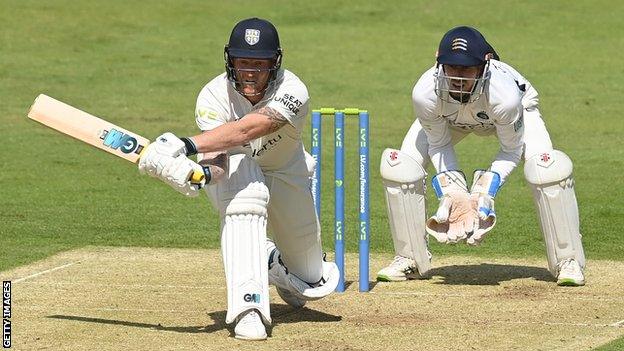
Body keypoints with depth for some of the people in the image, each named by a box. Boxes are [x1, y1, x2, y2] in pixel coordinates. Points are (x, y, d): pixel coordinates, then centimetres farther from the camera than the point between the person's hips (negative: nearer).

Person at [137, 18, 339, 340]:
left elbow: (245, 131, -50)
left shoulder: (292, 92, -34)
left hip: (286, 170, 1)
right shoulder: (214, 96, -29)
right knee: (245, 197, -40)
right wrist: (198, 173, -65)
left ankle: (274, 261, 46)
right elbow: (217, 160, -41)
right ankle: (248, 306, -40)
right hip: (233, 169, -1)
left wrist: (187, 146, -62)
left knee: (313, 283, 8)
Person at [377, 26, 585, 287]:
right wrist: (451, 192, -30)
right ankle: (409, 259, 2)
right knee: (398, 165, -17)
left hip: (513, 112, -2)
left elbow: (512, 149, -25)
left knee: (547, 167, -28)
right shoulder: (425, 94, -39)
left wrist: (484, 194, -35)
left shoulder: (505, 95, -44)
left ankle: (567, 260, -11)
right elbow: (438, 143, -19)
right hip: (449, 117, 2)